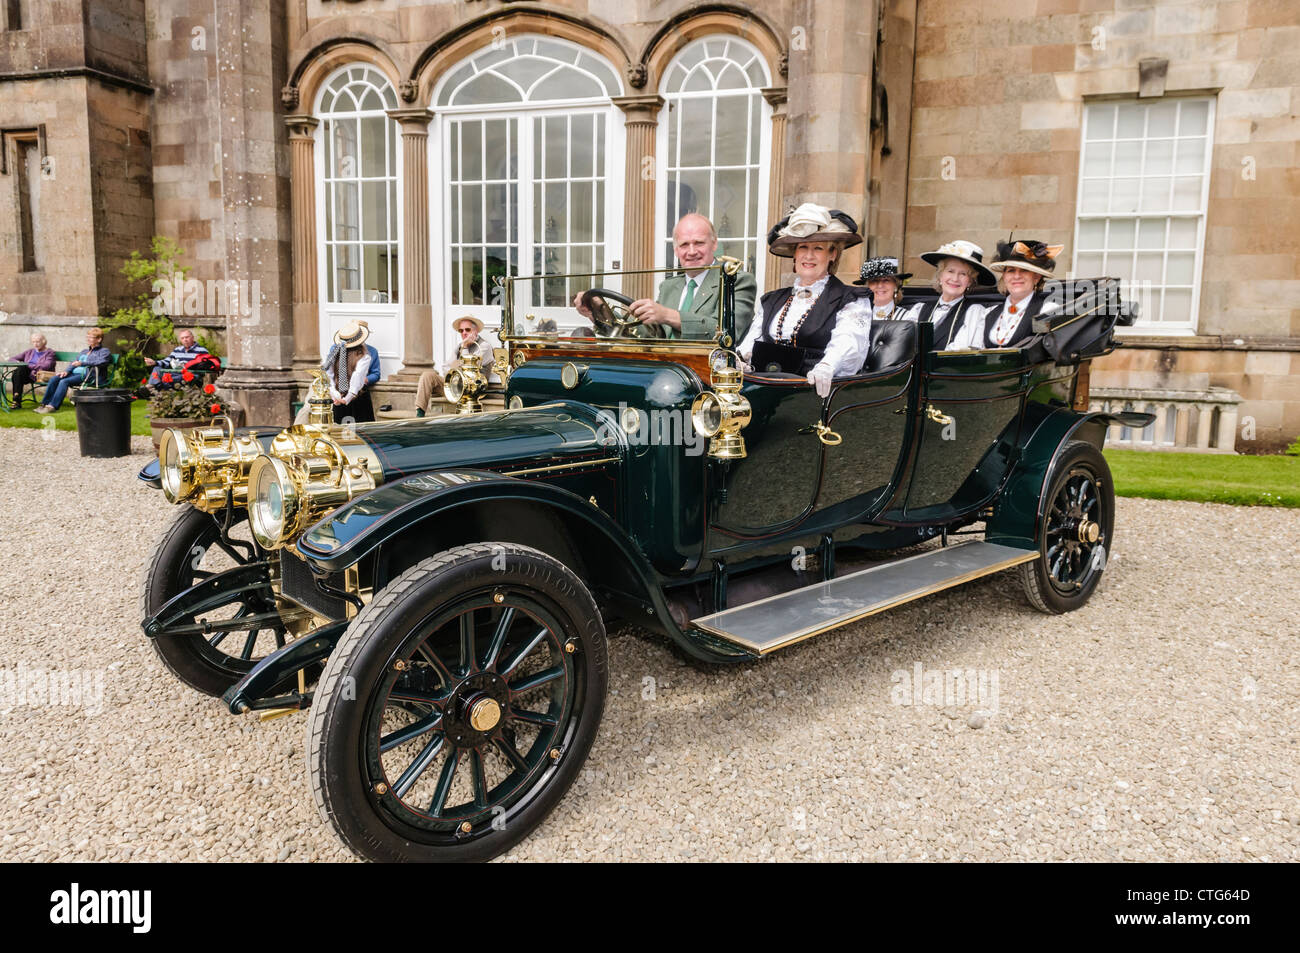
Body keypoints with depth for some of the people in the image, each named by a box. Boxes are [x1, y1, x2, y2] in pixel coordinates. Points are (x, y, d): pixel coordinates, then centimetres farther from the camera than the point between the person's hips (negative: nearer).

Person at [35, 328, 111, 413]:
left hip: (90, 376, -8)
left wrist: (82, 363, -25)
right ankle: (44, 404, -15)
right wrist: (67, 371, 2)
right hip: (75, 373, 8)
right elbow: (74, 363, 23)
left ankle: (53, 406, -29)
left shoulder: (104, 351, 6)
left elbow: (101, 362, -16)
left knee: (64, 381, -28)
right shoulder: (84, 351, 31)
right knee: (54, 379, -15)